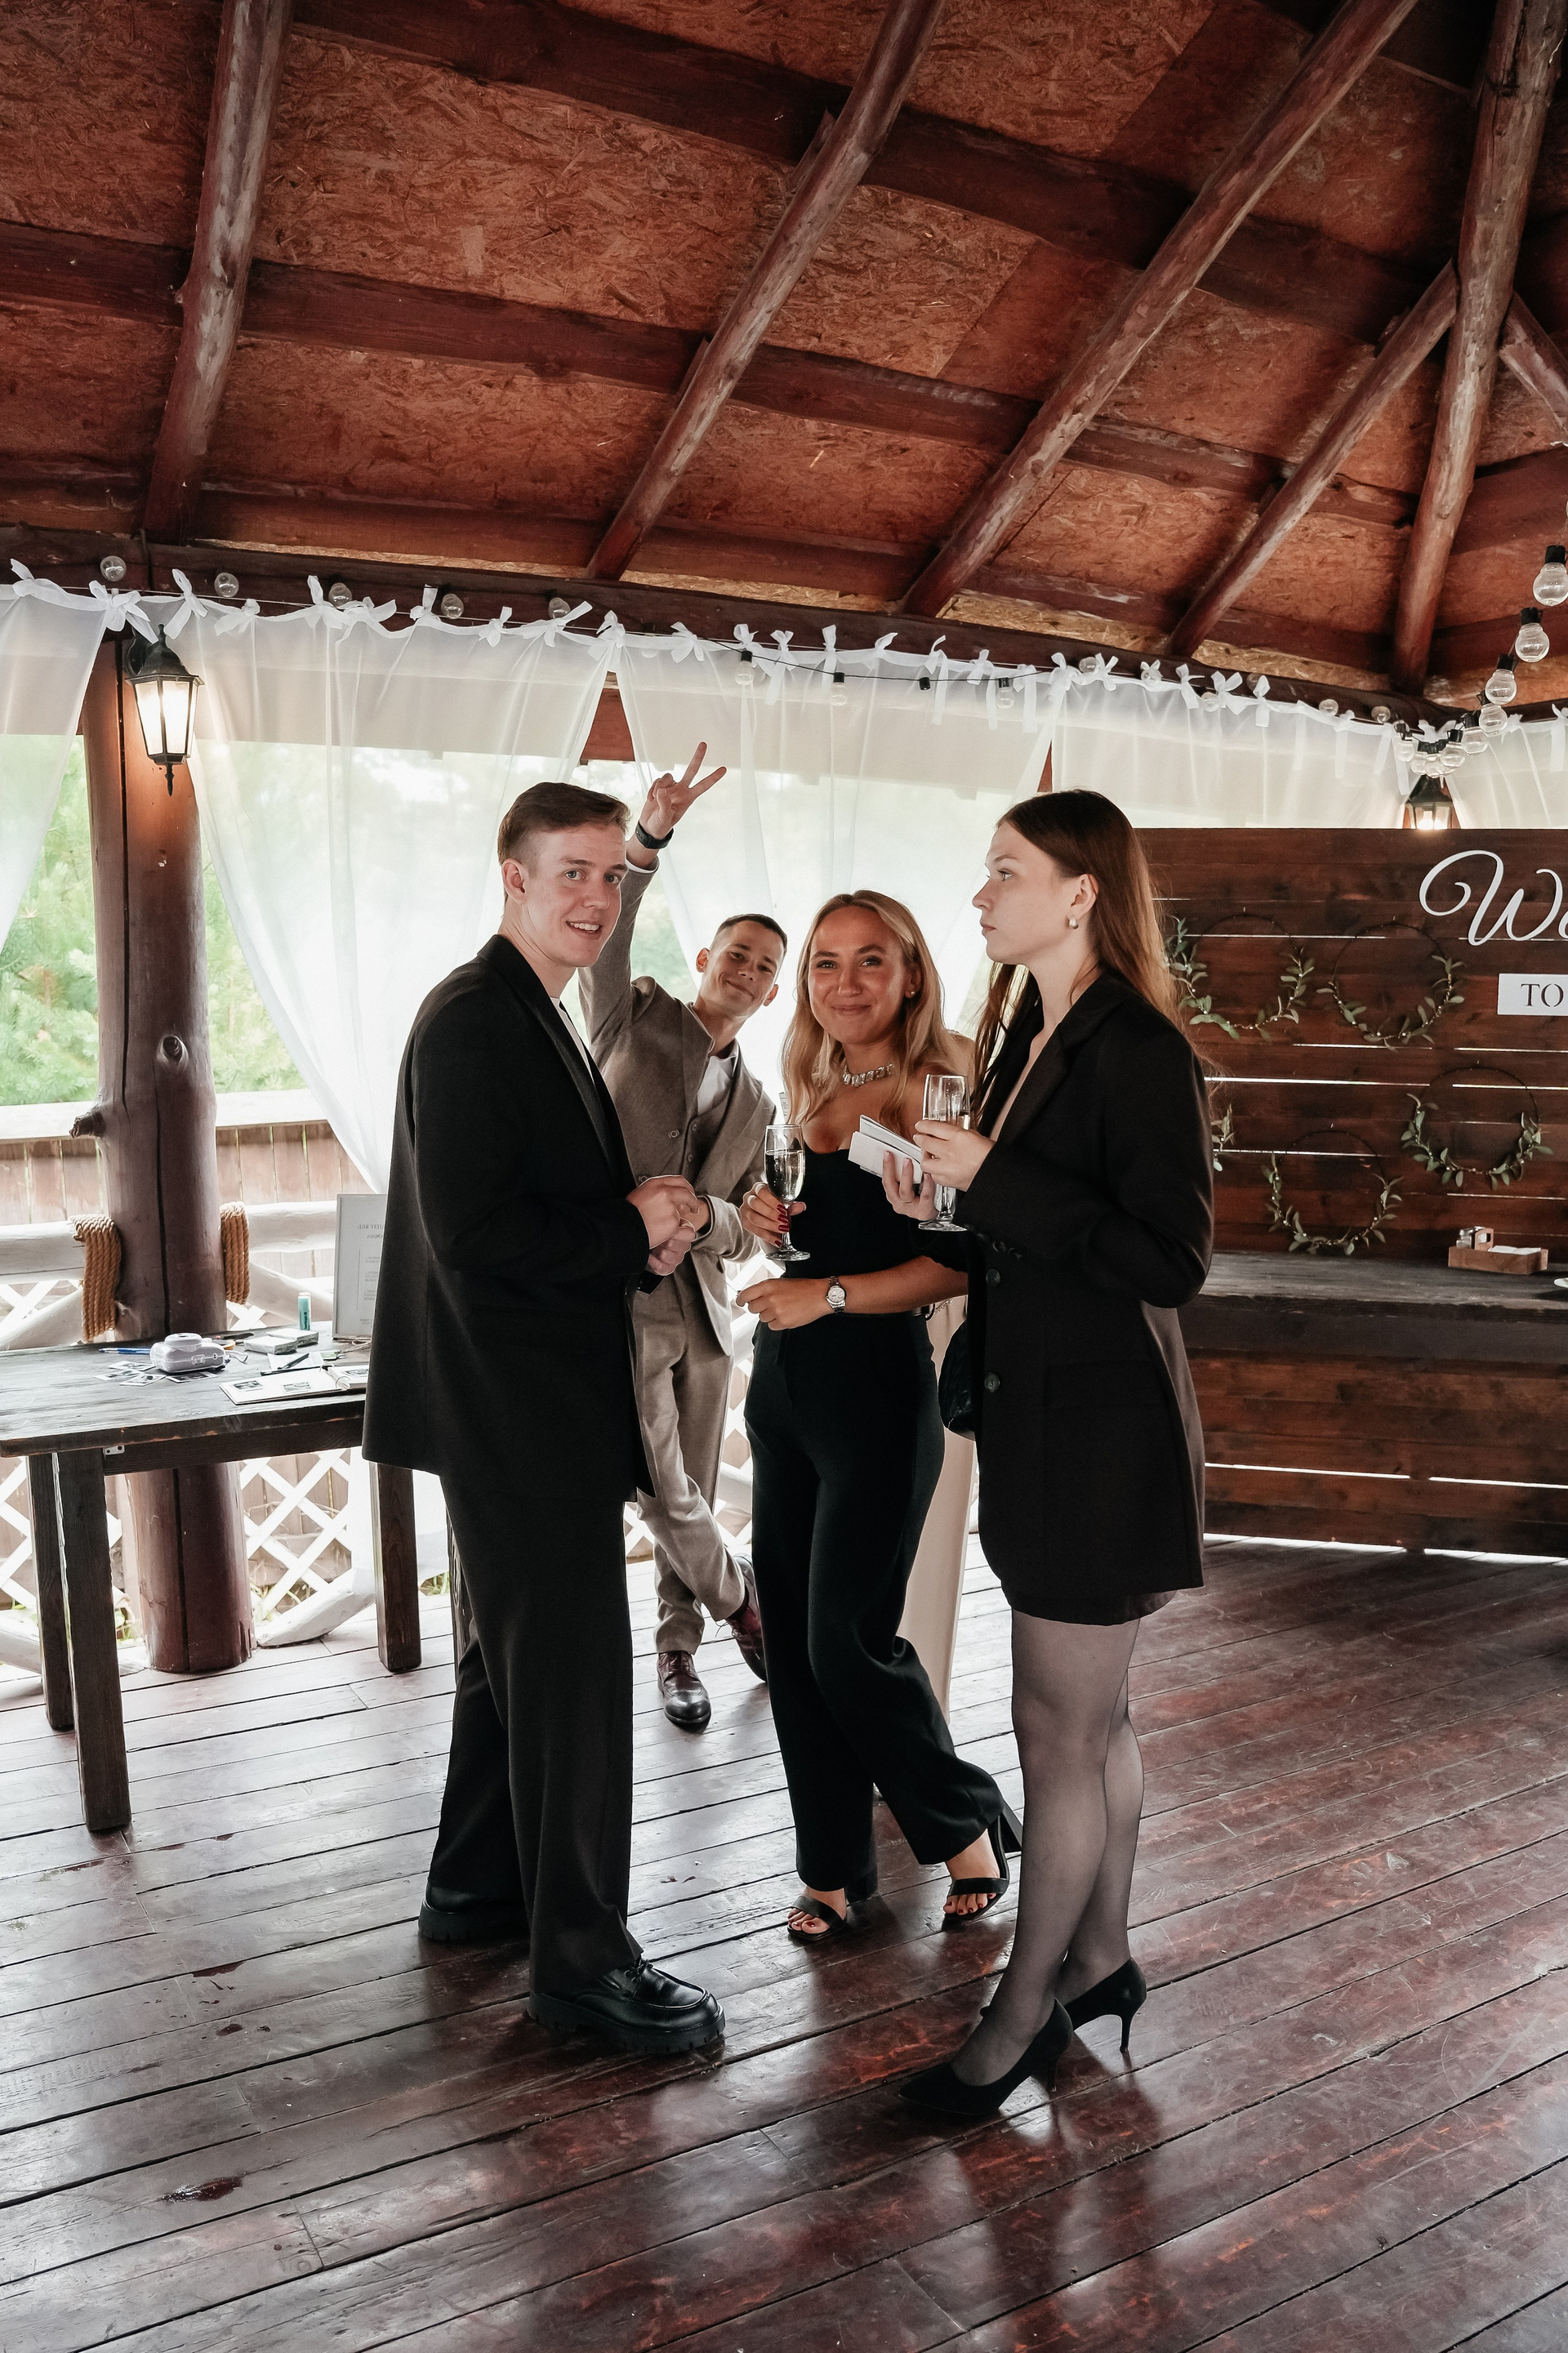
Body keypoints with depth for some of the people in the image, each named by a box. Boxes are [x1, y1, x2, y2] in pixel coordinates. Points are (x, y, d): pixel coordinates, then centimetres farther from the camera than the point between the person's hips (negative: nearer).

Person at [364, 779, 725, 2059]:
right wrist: (635, 1229, -15)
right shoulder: (473, 1021, -18)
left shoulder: (537, 1020, 15)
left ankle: (477, 1886, 37)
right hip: (518, 1406, -11)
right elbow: (474, 1233, -25)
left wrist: (648, 1225, -1)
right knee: (574, 1670, -2)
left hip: (538, 1399, 11)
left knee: (519, 1653, 21)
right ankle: (584, 1955, 12)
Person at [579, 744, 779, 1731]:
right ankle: (743, 1599, 23)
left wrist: (699, 1214, -12)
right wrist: (650, 838, -31)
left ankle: (679, 1650, 31)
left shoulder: (755, 1102, 13)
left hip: (702, 1315, 5)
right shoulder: (637, 1018, 2)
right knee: (667, 1502, -4)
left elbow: (743, 1232, 11)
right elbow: (600, 932, -17)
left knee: (692, 1501, 13)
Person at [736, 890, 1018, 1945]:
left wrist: (831, 1293, -20)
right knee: (793, 1637, 10)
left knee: (849, 1639, -4)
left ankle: (968, 1826, 22)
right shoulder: (814, 1096, 12)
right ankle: (835, 1866, 25)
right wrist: (769, 1223, 3)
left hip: (878, 1385, -7)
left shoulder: (942, 1093, -11)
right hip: (785, 1386, 8)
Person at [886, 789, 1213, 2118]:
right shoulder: (1026, 1035, 11)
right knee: (1093, 1712, 19)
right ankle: (1103, 1958, 35)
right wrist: (950, 1206, 1)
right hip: (1041, 1410, 9)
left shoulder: (1137, 1049, -17)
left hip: (1103, 1424, -9)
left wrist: (996, 1178, -22)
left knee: (1058, 1727, 3)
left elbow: (1170, 1258, -22)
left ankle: (1025, 2016, 18)